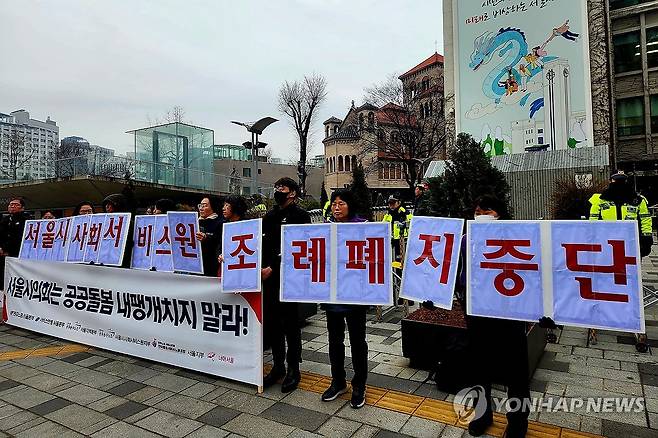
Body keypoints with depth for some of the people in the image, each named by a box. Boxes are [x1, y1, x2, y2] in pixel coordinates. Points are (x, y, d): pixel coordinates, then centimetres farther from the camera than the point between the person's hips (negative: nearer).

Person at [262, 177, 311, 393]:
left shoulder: (300, 215, -5)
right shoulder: (269, 216, 15)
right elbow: (261, 243, 13)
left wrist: (273, 268, -17)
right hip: (268, 277, 6)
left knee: (291, 324, 4)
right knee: (271, 322, 11)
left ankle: (293, 369, 18)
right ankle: (278, 365, 26)